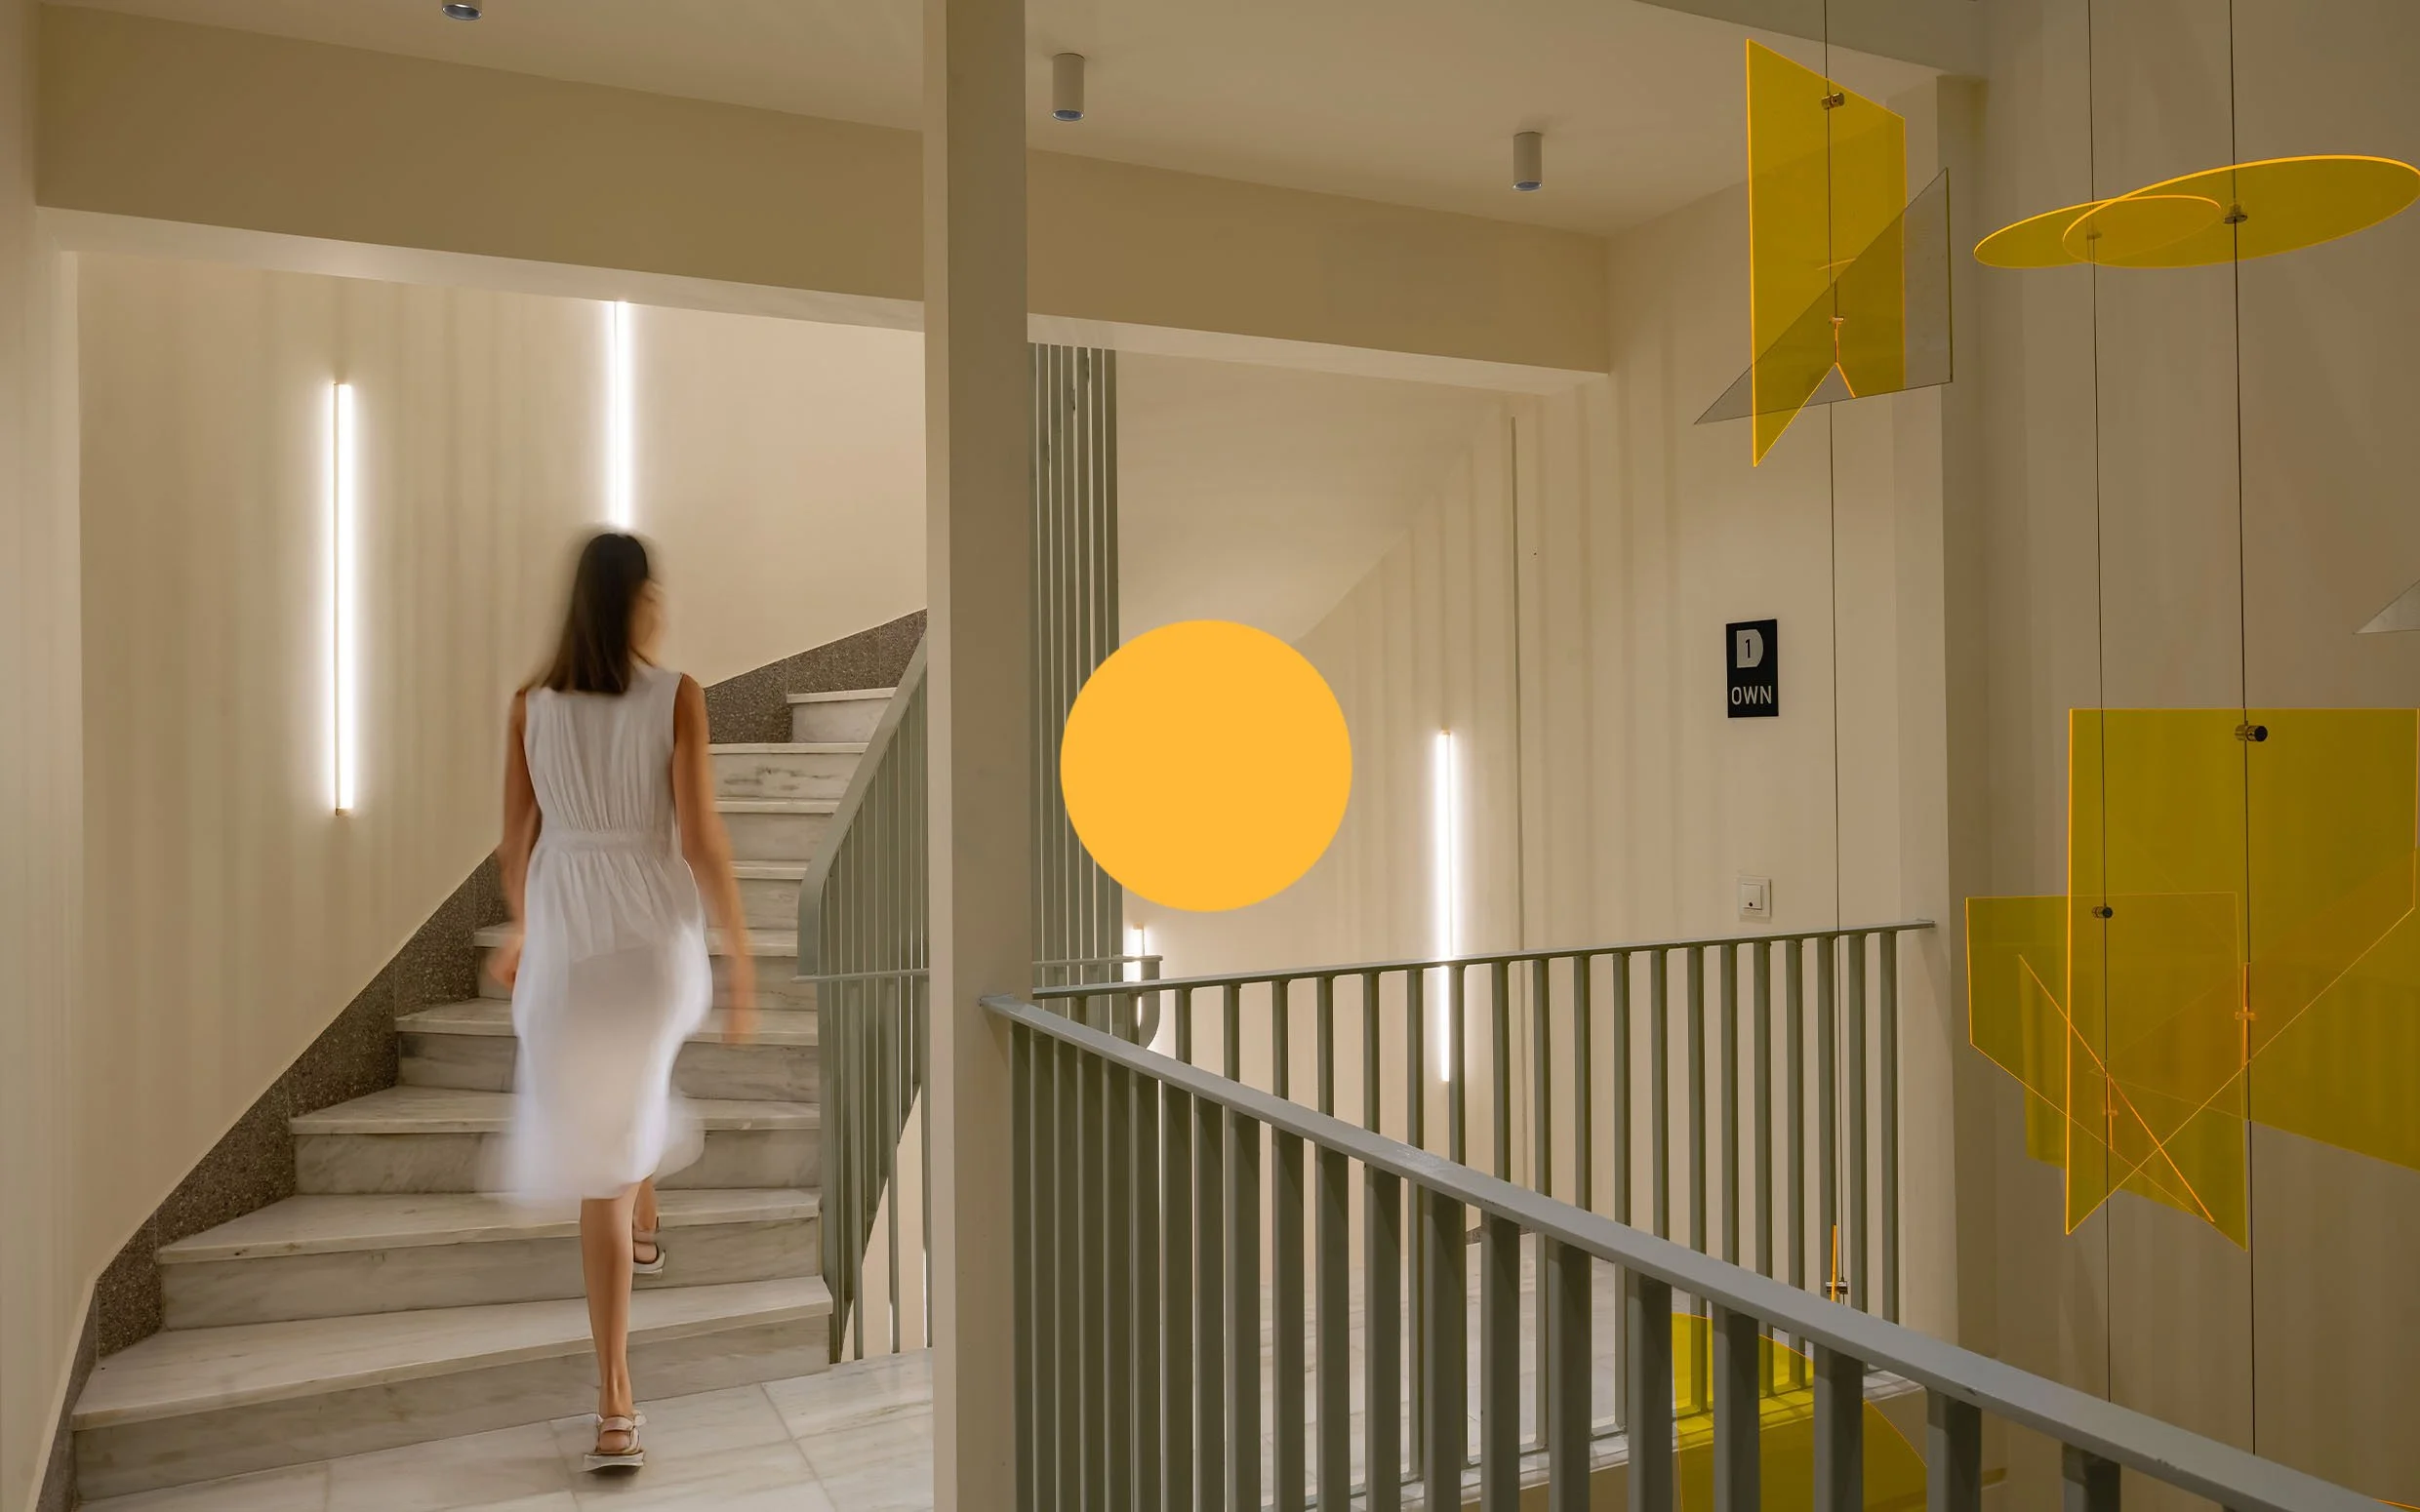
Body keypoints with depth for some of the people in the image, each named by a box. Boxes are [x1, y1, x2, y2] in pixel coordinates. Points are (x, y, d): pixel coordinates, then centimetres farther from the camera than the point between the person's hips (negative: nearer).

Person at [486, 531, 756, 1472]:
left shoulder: (532, 706, 0)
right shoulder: (676, 698, -11)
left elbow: (516, 841, 7)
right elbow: (700, 839, -15)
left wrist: (523, 932, 25)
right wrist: (742, 960, -9)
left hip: (564, 940, 2)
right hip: (654, 935, -2)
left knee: (598, 1169, 10)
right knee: (640, 1078, 36)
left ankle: (617, 1405, 12)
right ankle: (643, 1226, 55)